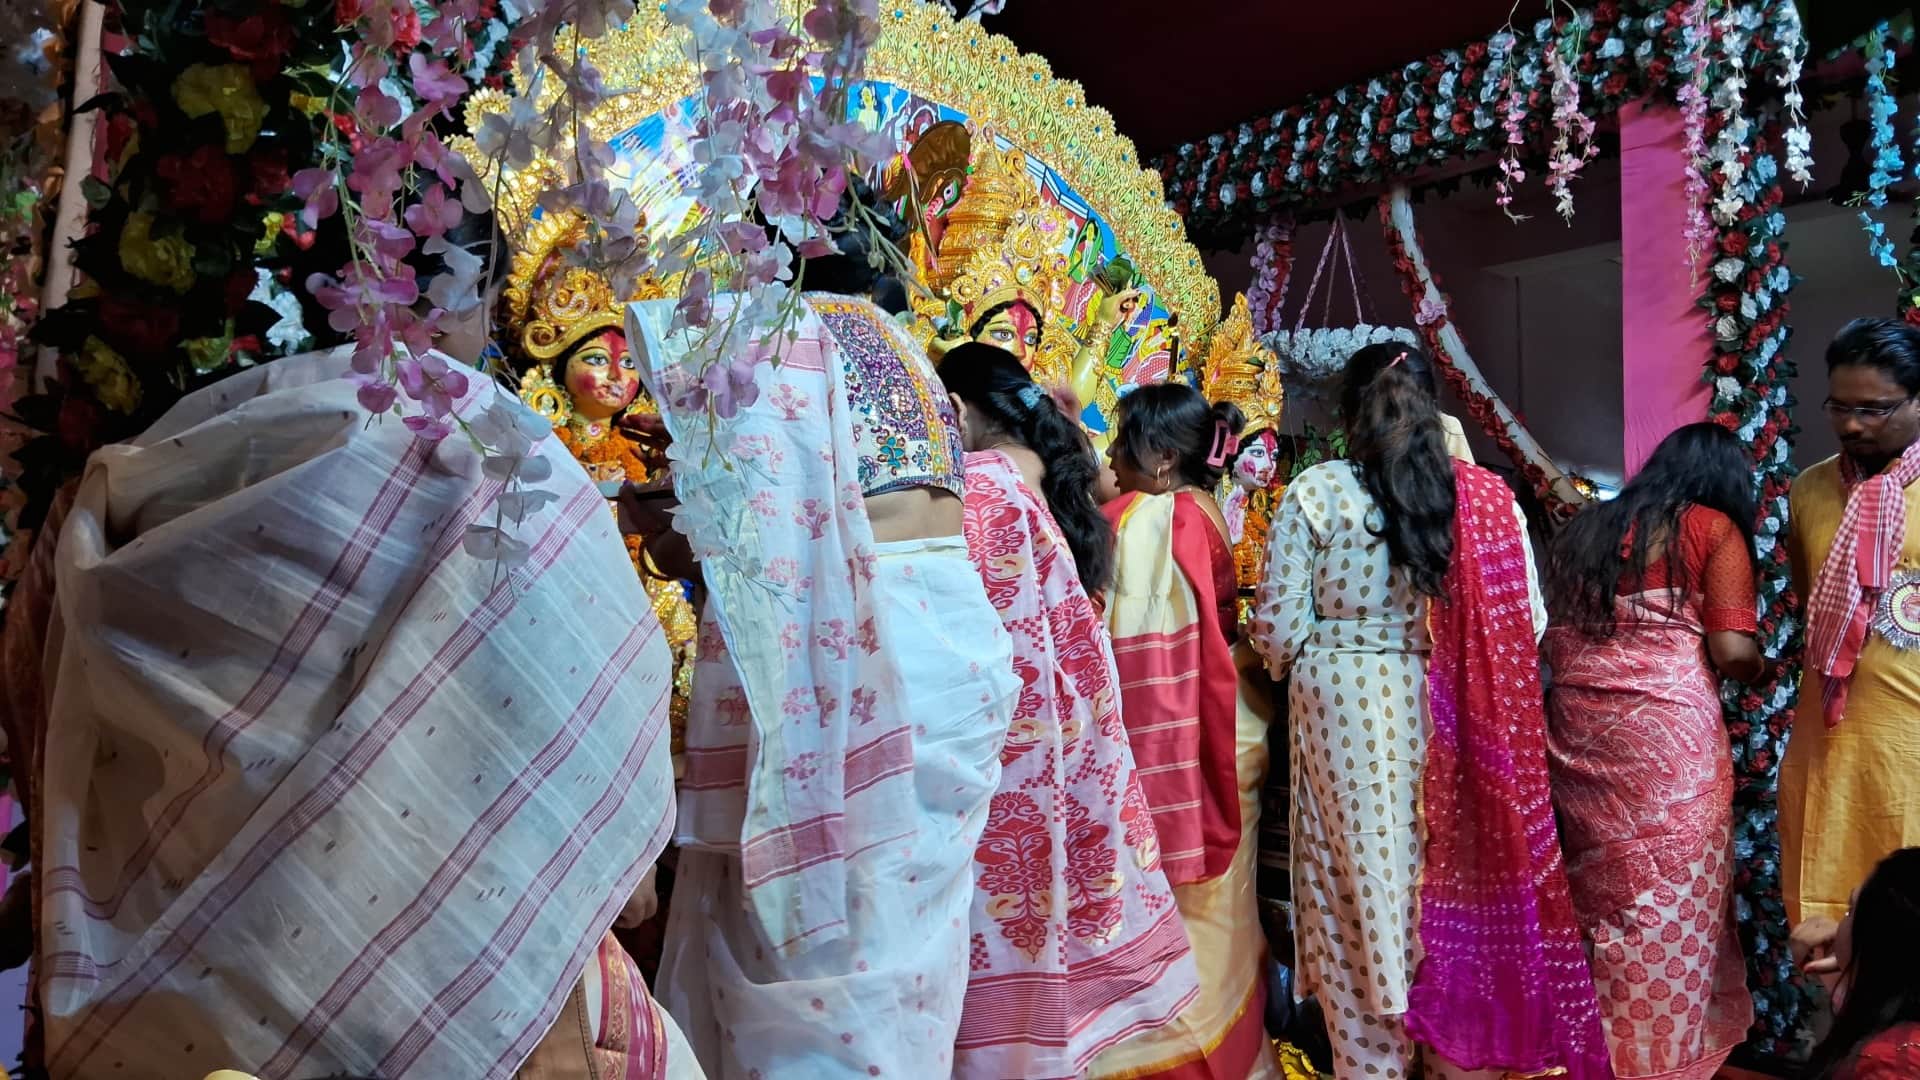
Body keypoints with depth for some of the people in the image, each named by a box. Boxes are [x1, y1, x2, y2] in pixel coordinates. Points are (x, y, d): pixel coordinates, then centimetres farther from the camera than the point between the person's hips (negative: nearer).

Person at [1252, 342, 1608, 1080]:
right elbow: (1528, 621, 1)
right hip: (1453, 719, 3)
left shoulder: (1315, 491, -6)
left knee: (1360, 895, 9)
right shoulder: (1486, 493, 1)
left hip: (1346, 715, -2)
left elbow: (1279, 630, -7)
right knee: (1457, 887, 16)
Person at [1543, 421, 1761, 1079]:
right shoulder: (1714, 528, 0)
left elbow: (1551, 640, 18)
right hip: (1667, 739, -5)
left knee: (1600, 889, 14)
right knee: (1673, 900, 5)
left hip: (1579, 734, 6)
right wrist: (1759, 666, 13)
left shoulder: (1585, 527, 17)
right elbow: (1733, 652, -7)